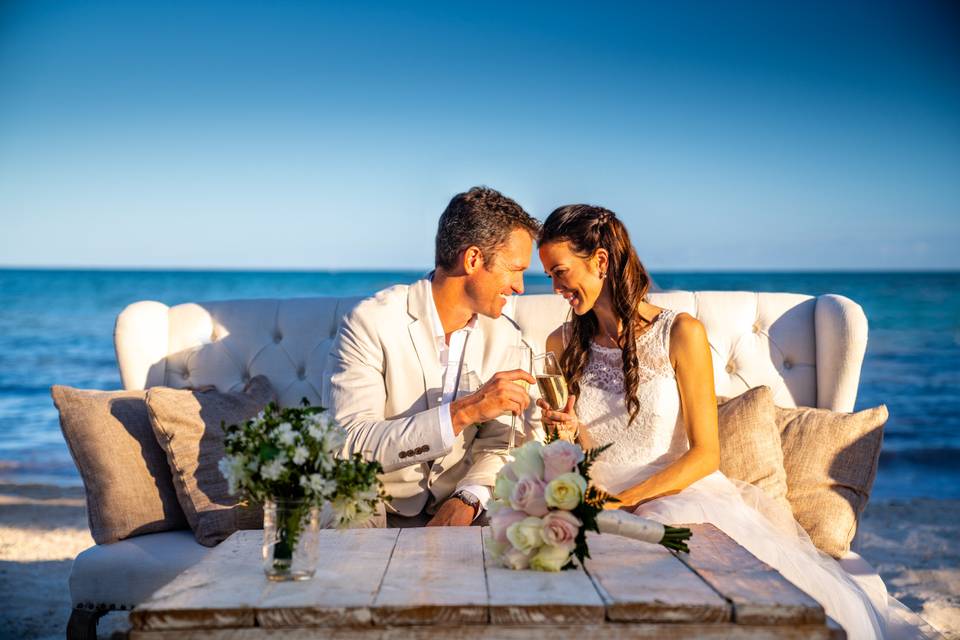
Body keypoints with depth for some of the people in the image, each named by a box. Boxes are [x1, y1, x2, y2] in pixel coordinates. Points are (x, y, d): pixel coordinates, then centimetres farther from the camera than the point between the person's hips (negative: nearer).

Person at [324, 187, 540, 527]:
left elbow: (498, 444, 4)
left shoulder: (505, 336, 5)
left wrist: (468, 499, -16)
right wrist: (463, 412, -26)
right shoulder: (370, 323, -13)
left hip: (456, 514, 4)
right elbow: (348, 446, -21)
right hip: (377, 515, -3)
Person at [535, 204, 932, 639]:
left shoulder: (680, 334, -2)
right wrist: (566, 436, -5)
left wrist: (627, 499, -14)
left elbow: (705, 453, -4)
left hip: (680, 495, -3)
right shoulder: (562, 345, 9)